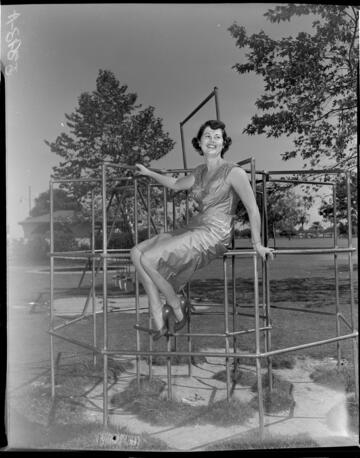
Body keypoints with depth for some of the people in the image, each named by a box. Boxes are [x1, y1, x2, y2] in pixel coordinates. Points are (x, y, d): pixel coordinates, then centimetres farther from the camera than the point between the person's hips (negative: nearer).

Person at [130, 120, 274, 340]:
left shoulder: (234, 172, -7)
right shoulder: (199, 172, 15)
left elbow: (253, 208, -8)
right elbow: (176, 185, 34)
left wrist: (258, 244, -9)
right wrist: (149, 173, 41)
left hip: (215, 235, -8)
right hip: (194, 228, 8)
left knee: (149, 259, -21)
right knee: (137, 252, -5)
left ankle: (177, 306, 4)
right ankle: (159, 321, -8)